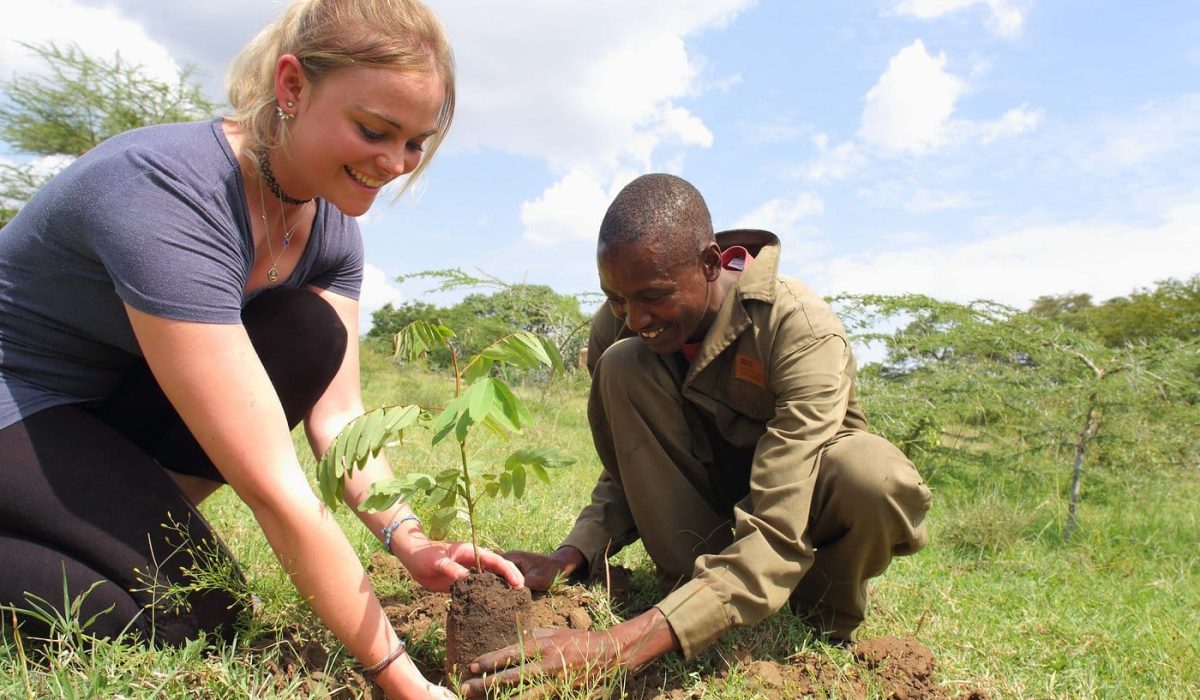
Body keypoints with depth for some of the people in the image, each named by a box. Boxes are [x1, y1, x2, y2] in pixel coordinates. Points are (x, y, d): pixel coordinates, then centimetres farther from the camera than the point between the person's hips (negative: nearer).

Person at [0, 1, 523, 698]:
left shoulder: (331, 222, -9)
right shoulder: (168, 193, -35)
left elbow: (336, 413, -8)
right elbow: (272, 485, -37)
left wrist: (411, 541, -24)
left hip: (118, 402, 8)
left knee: (314, 333, -17)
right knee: (195, 609, -20)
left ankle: (123, 519, -2)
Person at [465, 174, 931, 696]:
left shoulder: (802, 330, -32)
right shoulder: (616, 327, -16)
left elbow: (777, 535, -40)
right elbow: (628, 478, -7)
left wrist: (615, 648, -49)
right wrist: (566, 560, -28)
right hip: (708, 502, 3)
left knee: (874, 473, -39)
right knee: (623, 366, -24)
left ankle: (827, 618, -4)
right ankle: (699, 600, -15)